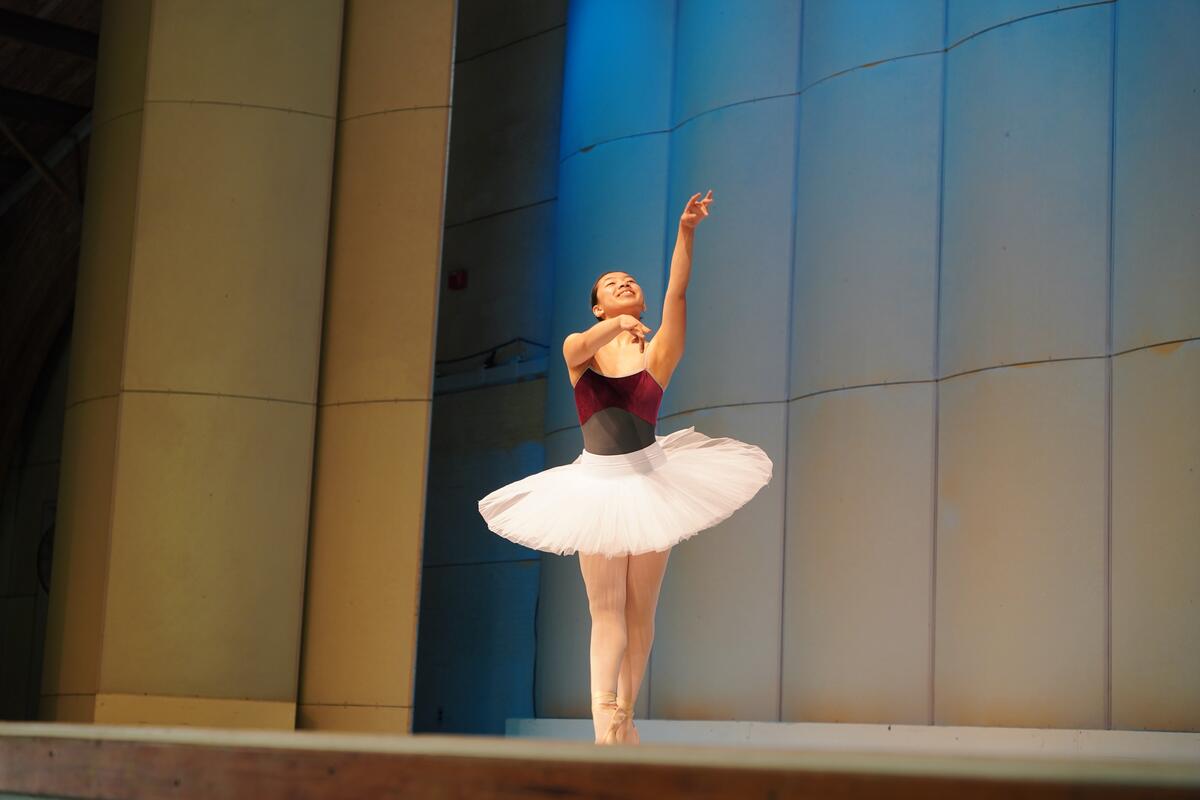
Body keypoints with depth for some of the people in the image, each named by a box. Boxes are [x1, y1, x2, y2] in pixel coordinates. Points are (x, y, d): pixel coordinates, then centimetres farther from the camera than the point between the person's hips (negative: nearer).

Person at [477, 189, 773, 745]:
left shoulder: (658, 352, 3)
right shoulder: (581, 348, 4)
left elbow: (677, 292, -11)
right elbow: (578, 349, -20)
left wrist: (686, 231, -24)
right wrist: (616, 328, -41)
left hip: (649, 483, 0)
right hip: (598, 485, 0)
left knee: (640, 609, 3)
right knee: (606, 608, -4)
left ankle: (624, 716, 11)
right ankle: (603, 721, -11)